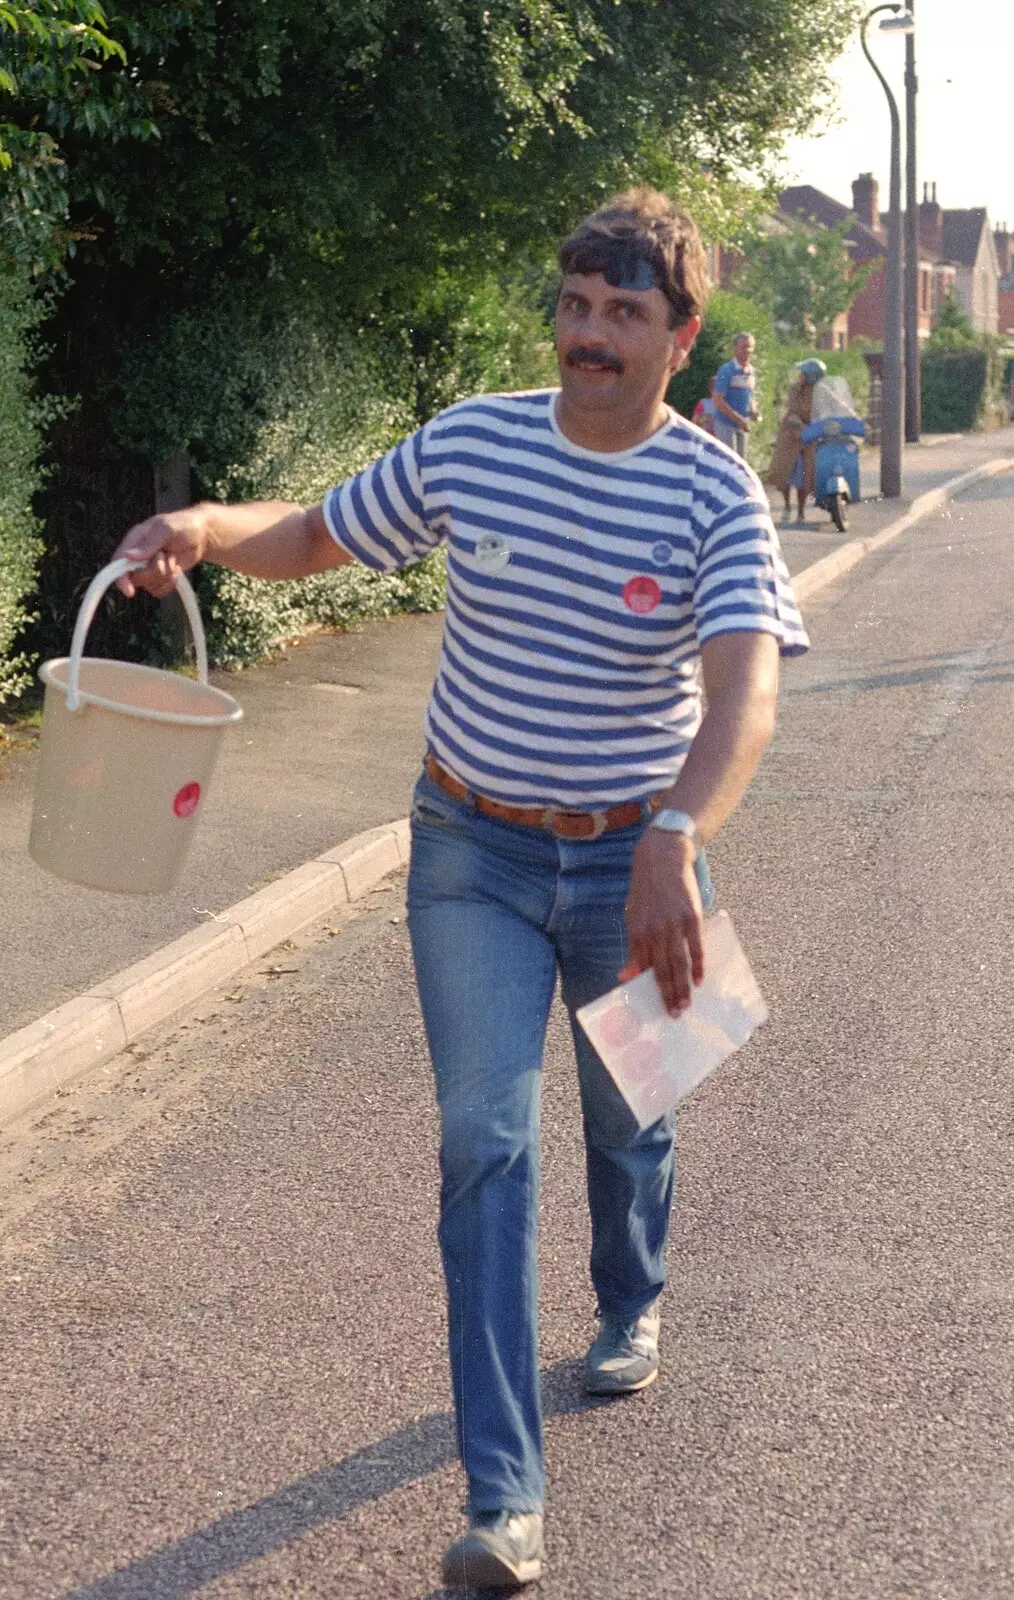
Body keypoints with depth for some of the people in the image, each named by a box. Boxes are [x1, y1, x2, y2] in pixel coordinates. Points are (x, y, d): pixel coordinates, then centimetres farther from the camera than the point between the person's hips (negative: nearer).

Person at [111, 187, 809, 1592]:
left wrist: (676, 840, -50)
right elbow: (313, 538, 7)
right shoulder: (468, 444, -7)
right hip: (473, 854, 1)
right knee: (485, 1143, -7)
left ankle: (631, 1306, 53)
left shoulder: (715, 495, -16)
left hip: (636, 858, -1)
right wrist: (210, 527, -16)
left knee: (627, 1117, 20)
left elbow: (745, 692, -31)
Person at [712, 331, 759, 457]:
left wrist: (754, 412, -1)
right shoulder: (726, 371, -13)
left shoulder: (752, 372, 10)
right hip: (726, 424, -7)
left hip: (742, 426, 7)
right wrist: (738, 419, -21)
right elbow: (718, 400, -17)